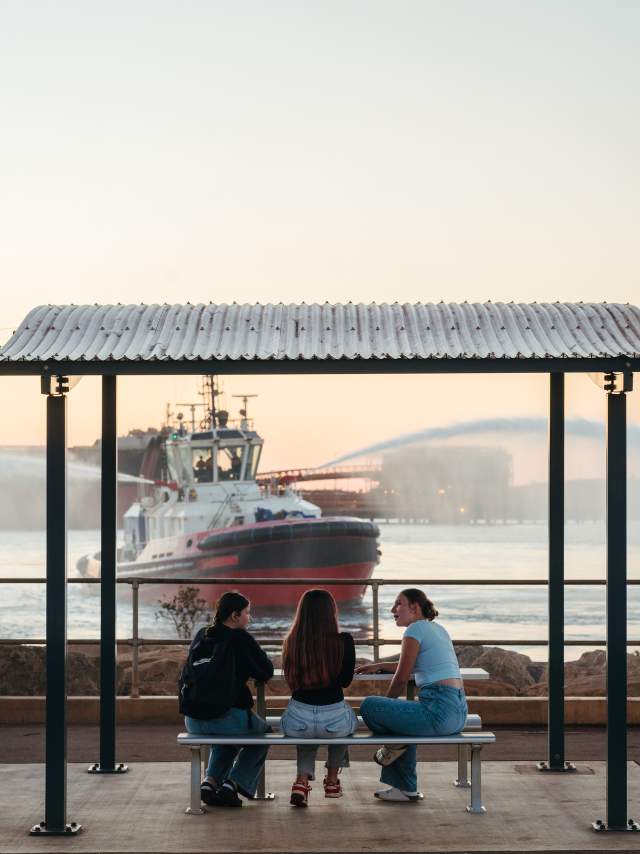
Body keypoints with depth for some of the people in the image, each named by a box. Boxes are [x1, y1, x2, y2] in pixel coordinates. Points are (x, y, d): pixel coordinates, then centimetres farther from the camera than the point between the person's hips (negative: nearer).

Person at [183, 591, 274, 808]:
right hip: (231, 715, -5)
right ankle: (232, 784, 10)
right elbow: (266, 672, -1)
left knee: (225, 735, 39)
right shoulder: (241, 638, -8)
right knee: (263, 732, 26)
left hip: (194, 720, 6)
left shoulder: (201, 636, 9)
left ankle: (210, 781, 17)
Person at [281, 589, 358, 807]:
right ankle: (332, 781, 42)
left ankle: (302, 779, 17)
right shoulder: (343, 641, -7)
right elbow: (346, 680, 5)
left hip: (298, 722, 1)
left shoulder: (292, 642, -1)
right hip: (334, 719, -1)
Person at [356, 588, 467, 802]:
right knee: (403, 719, 35)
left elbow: (401, 678, -4)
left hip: (439, 710, -10)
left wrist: (387, 703, 14)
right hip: (458, 710, 10)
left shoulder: (416, 629, -7)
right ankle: (406, 789, 37)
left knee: (368, 706, -1)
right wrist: (379, 665, 32)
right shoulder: (437, 628, 20)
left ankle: (395, 745, 23)